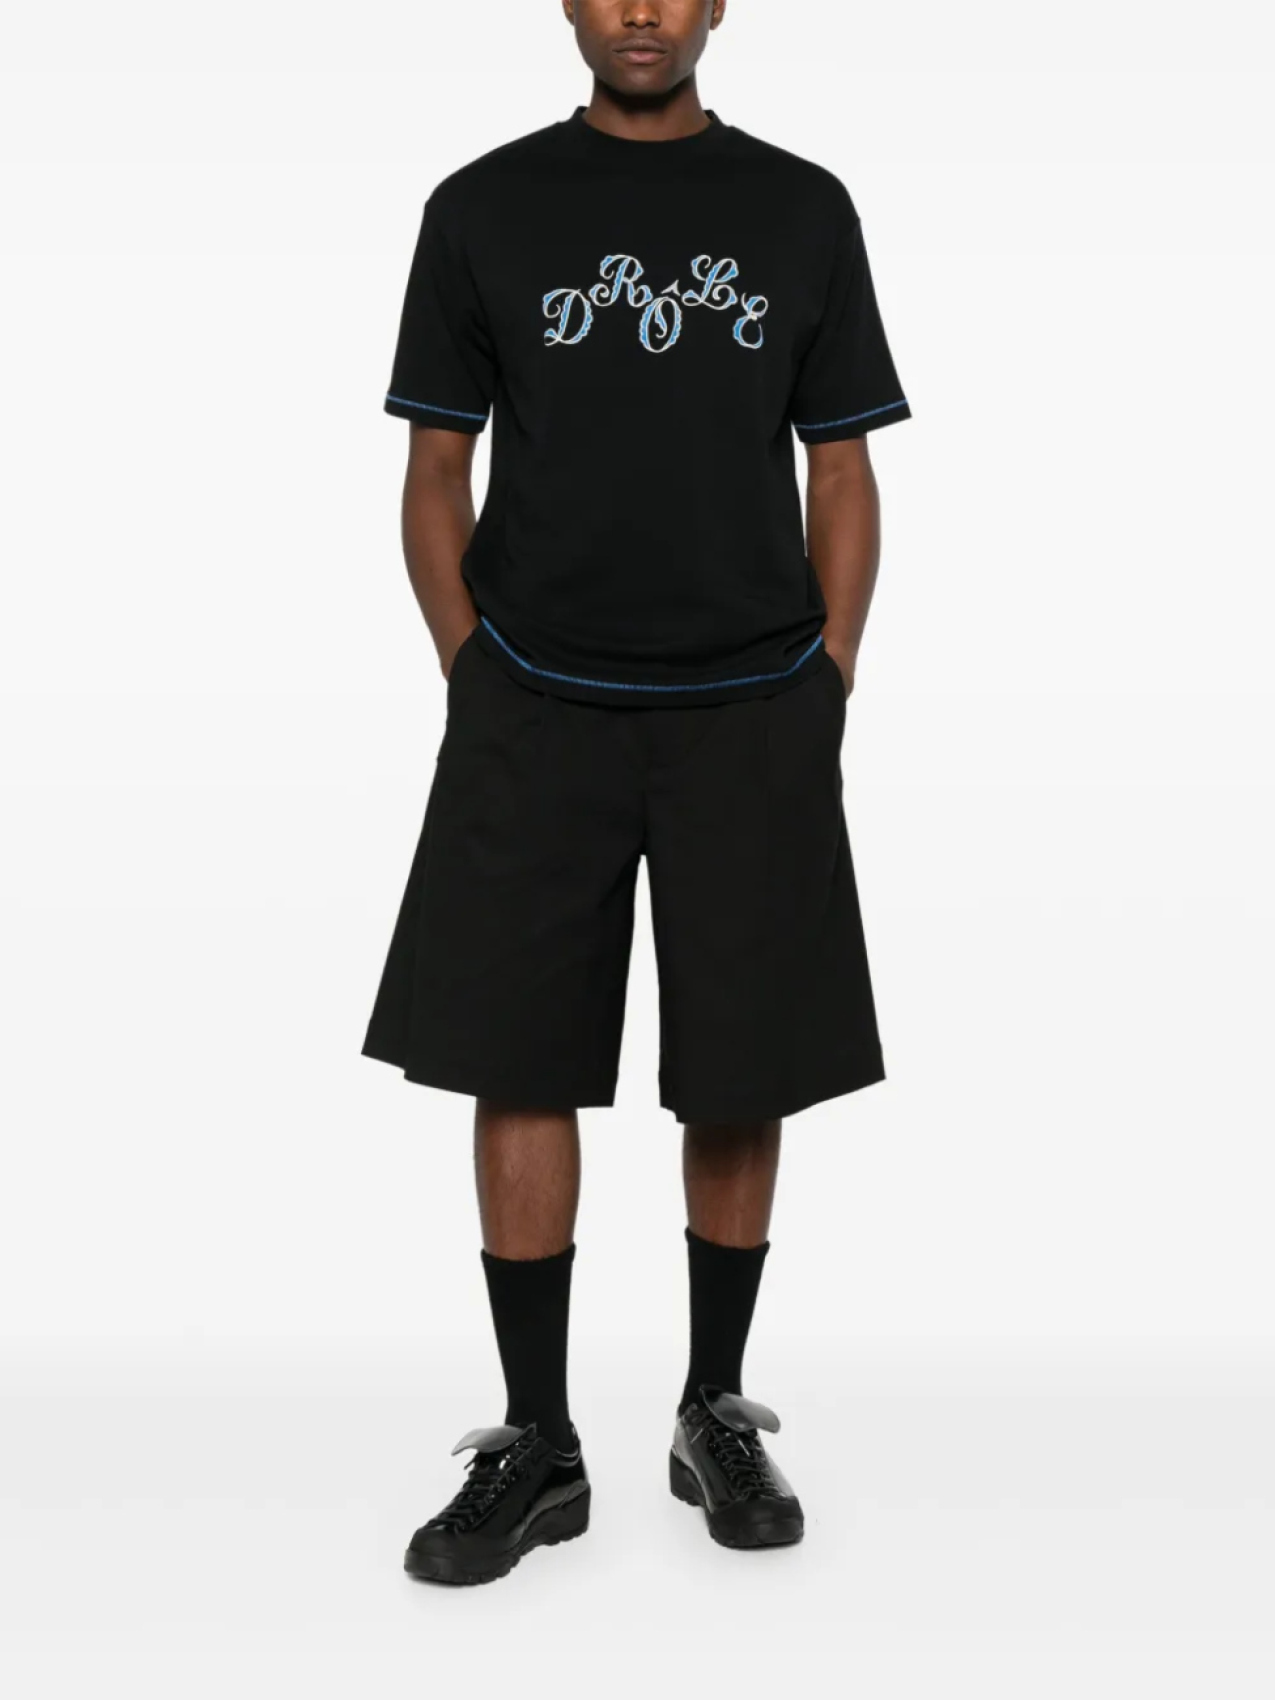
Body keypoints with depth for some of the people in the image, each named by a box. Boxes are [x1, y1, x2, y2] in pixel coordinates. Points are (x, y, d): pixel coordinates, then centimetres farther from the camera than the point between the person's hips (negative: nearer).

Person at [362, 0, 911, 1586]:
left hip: (751, 716, 1)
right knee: (517, 1067, 1)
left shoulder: (803, 210, 6)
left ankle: (716, 1412, 24)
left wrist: (825, 693, -1)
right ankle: (537, 1442, 15)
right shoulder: (483, 209, 4)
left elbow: (842, 475, 7)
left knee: (741, 1074, 6)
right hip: (537, 715, 0)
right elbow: (436, 473, 5)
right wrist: (476, 686, -2)